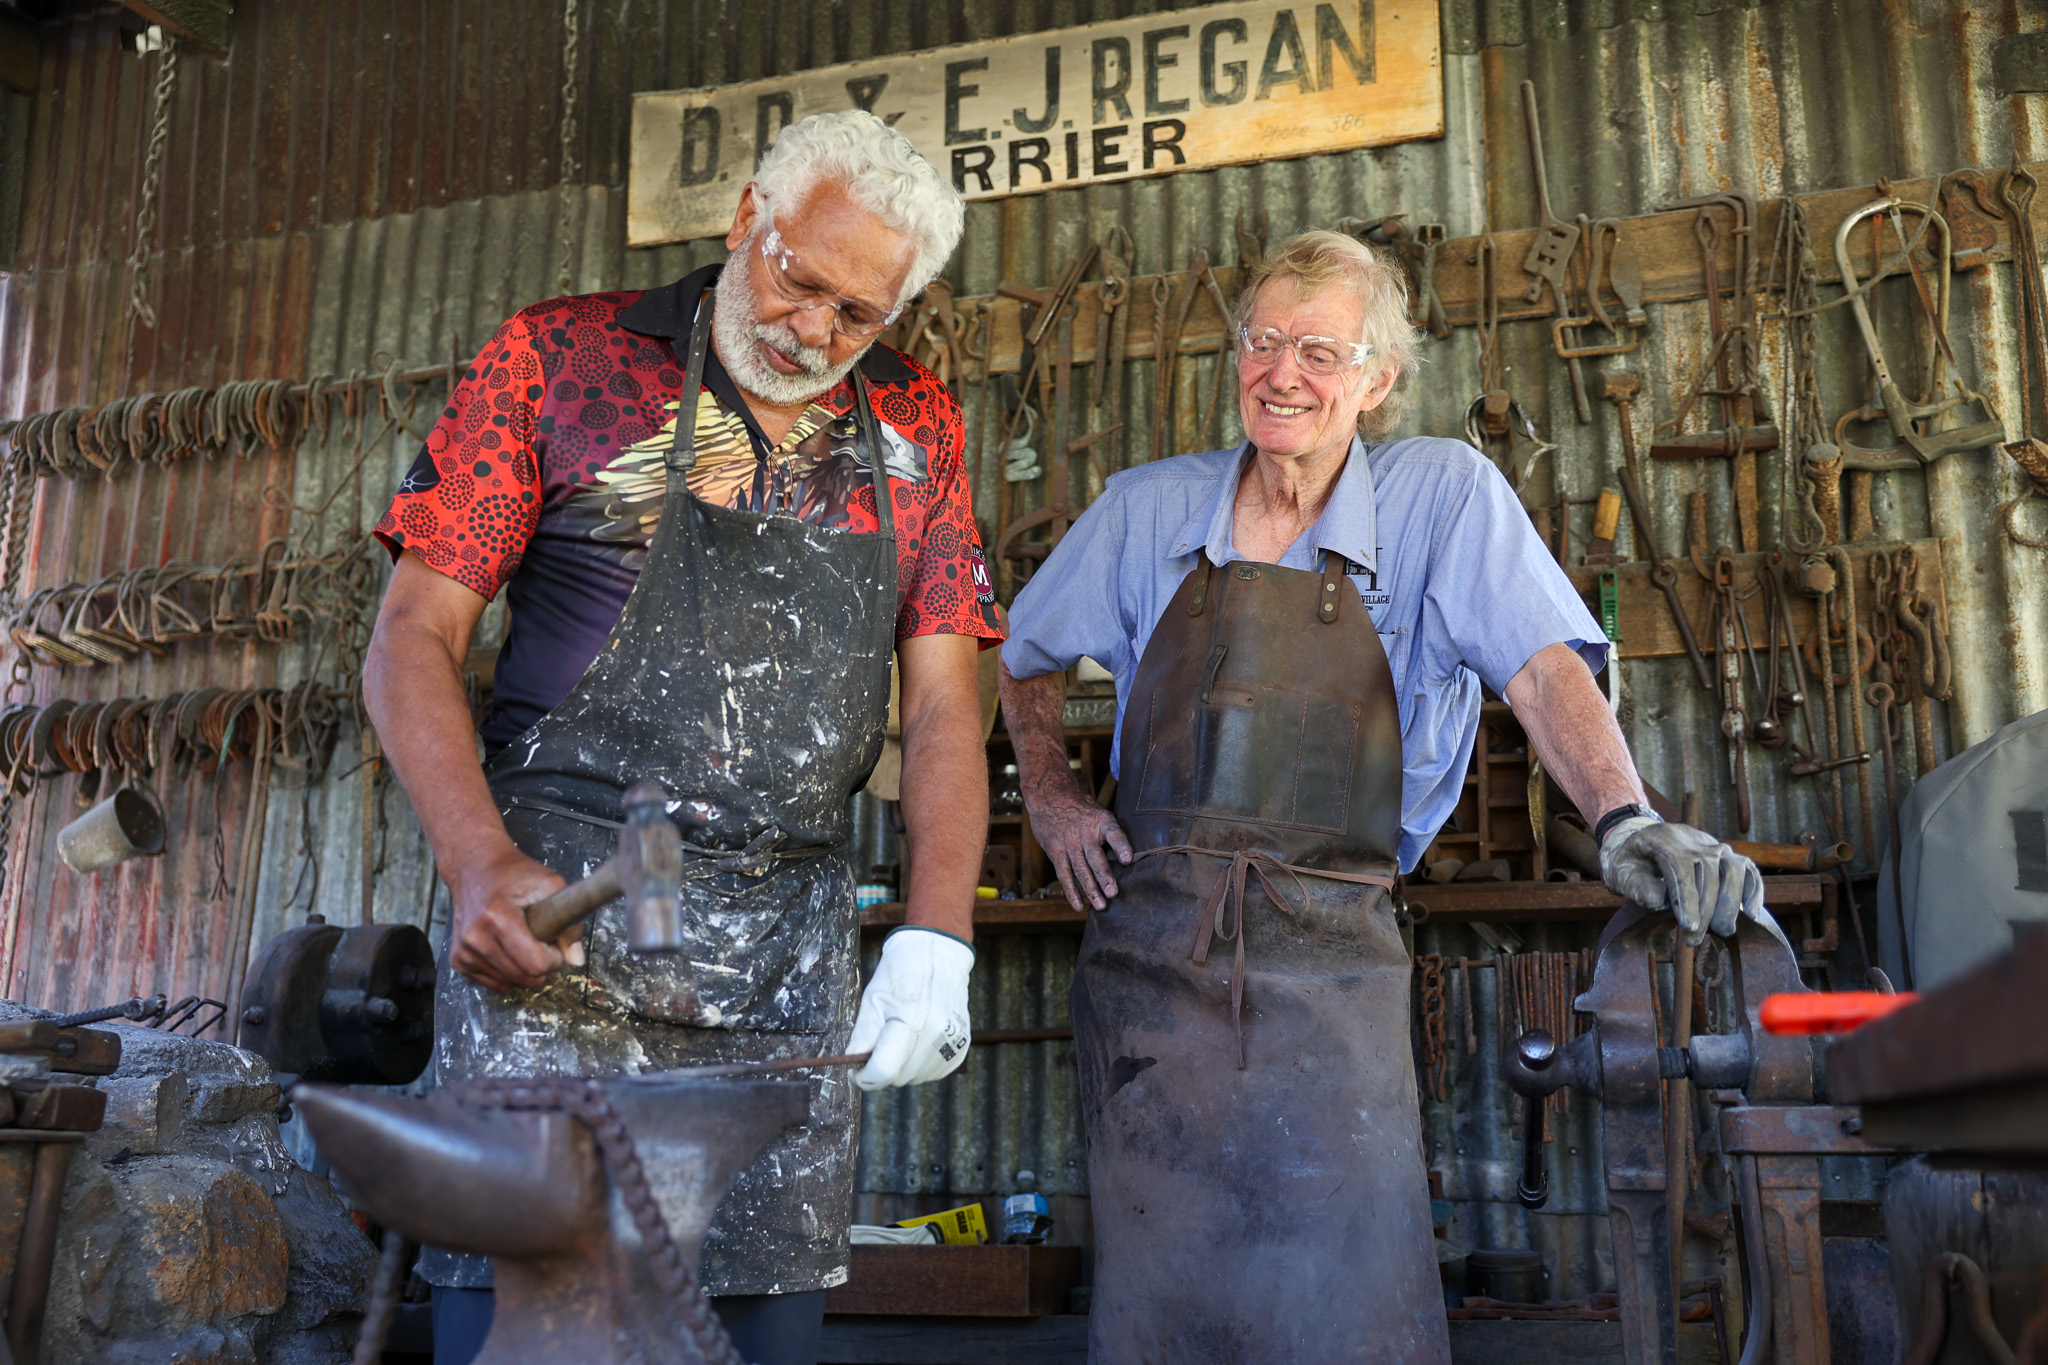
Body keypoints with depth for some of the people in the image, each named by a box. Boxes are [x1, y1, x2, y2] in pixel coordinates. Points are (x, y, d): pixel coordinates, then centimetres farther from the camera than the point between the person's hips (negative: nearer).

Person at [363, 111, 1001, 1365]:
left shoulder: (913, 428, 11)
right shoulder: (559, 358, 3)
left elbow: (943, 704, 7)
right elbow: (416, 638, 0)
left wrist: (937, 936, -7)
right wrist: (481, 862, -15)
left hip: (790, 948, 3)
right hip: (557, 908, -2)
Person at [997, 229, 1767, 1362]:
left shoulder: (1445, 495, 0)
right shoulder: (1145, 510, 8)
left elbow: (1544, 669, -12)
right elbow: (1025, 659, 23)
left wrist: (1624, 819, -28)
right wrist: (1050, 800, 12)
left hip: (1329, 959, -2)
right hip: (1148, 949, 2)